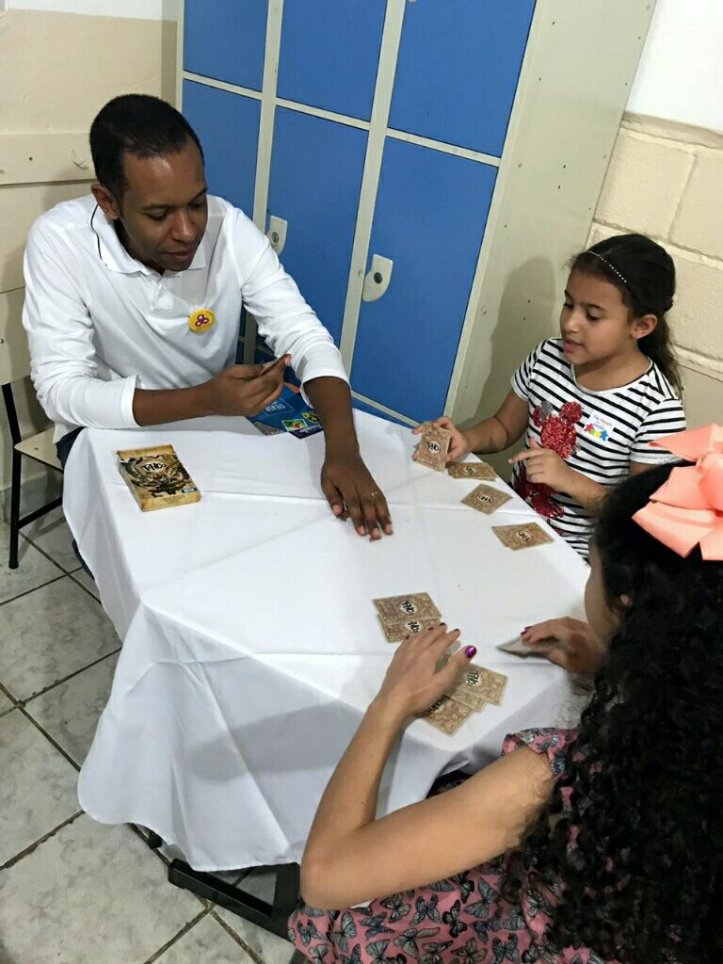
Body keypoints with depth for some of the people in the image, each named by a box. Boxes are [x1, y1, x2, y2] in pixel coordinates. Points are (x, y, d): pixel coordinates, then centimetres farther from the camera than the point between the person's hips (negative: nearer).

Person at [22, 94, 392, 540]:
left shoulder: (230, 228, -18)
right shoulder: (59, 240, -23)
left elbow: (305, 337, -19)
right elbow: (61, 390, -26)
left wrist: (343, 451, -37)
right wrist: (205, 400, -40)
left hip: (216, 412, 3)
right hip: (109, 424, -2)